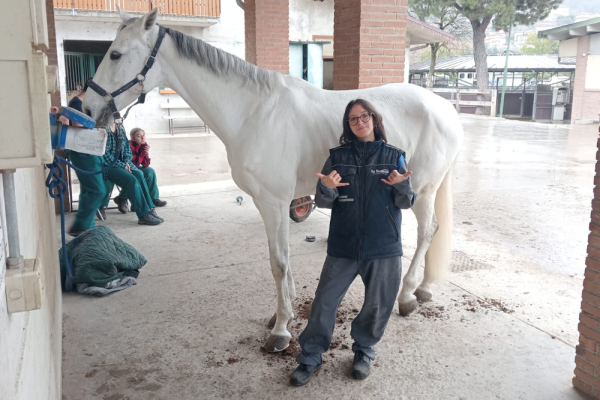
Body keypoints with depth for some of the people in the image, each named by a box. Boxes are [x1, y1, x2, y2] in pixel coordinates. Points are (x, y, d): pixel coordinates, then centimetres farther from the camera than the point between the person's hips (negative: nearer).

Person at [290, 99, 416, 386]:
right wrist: (327, 189, -22)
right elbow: (323, 202, 0)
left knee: (377, 304, 13)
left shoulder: (394, 157, -1)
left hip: (384, 248, 0)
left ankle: (364, 350, 38)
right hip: (343, 246, 0)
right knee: (324, 302, 5)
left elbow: (406, 203, 1)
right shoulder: (337, 157, 0)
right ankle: (310, 358, 23)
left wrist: (401, 186, -21)